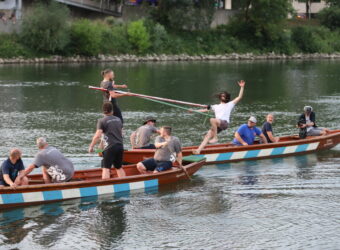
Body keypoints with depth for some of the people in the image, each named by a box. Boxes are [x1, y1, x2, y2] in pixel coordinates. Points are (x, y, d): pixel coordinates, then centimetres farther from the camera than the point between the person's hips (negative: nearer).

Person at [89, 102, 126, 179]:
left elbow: (97, 136, -12)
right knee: (119, 167, 18)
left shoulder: (102, 121, -6)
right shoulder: (118, 120, 13)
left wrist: (91, 146, -2)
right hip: (120, 146, 6)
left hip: (110, 147, -6)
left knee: (106, 168, -8)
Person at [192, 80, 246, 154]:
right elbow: (205, 110, 34)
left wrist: (242, 87, 3)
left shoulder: (230, 104, 17)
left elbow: (239, 97, 11)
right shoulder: (216, 106, 32)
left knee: (212, 120, -34)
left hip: (224, 123, -5)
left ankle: (215, 138, -28)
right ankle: (198, 150, -22)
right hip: (217, 126, 5)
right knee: (207, 136, -13)